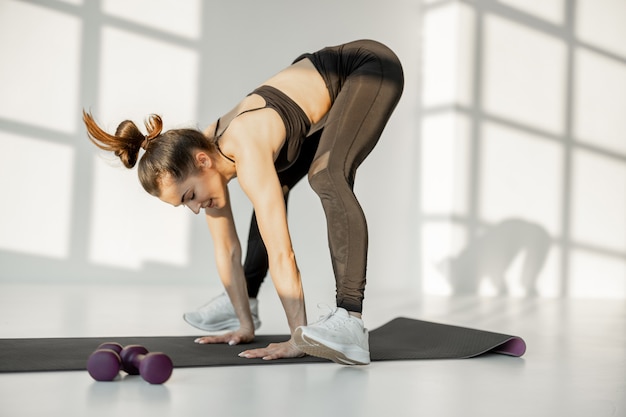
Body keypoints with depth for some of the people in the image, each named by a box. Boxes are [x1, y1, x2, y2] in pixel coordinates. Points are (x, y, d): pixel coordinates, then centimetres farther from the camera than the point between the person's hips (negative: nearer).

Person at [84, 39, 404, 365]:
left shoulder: (247, 155, -34)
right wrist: (245, 324, -1)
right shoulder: (204, 150, -10)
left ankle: (349, 322, -36)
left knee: (327, 176, -33)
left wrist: (299, 338, -31)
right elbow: (226, 248, -3)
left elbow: (281, 253, -35)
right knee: (272, 191, 14)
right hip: (334, 88, 8)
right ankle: (243, 300, 29)